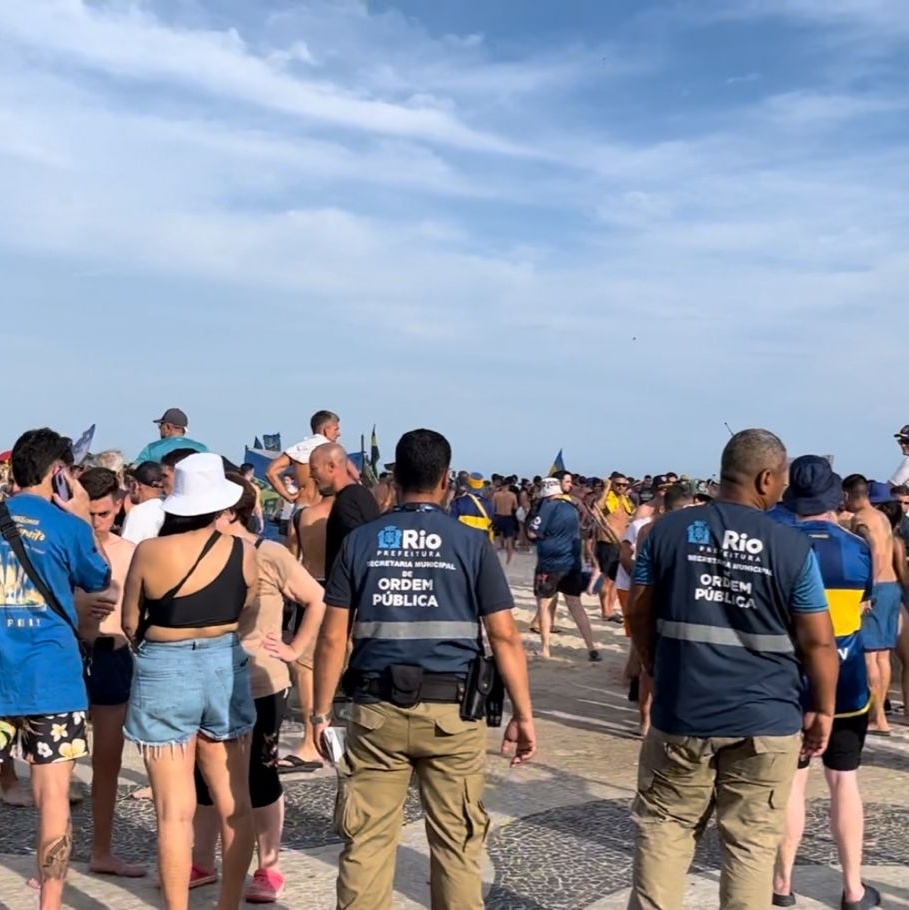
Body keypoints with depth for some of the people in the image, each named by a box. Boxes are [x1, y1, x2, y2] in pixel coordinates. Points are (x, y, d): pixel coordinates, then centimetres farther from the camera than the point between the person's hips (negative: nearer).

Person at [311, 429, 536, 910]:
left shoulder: (360, 540, 3)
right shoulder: (471, 543, -1)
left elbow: (332, 637, 2)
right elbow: (504, 636, -3)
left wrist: (321, 712, 9)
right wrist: (523, 715, 4)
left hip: (376, 711, 1)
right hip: (453, 713, -1)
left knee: (366, 840, 9)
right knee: (456, 843, 10)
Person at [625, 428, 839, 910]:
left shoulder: (668, 530, -3)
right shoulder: (794, 547, -8)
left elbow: (639, 617, 5)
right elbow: (818, 642, -5)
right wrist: (823, 710, 9)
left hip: (680, 714, 2)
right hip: (765, 723, -1)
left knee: (662, 829, 15)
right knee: (752, 842, 9)